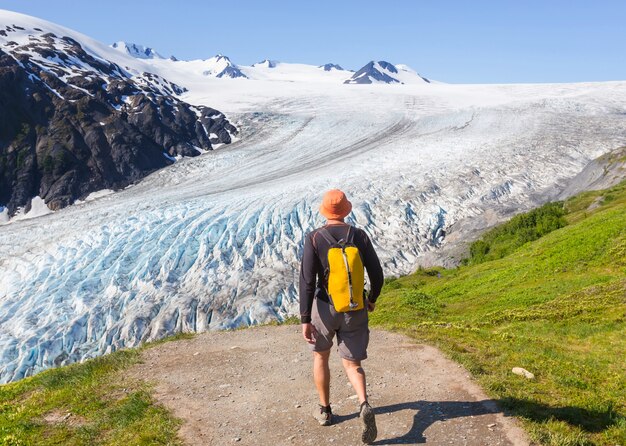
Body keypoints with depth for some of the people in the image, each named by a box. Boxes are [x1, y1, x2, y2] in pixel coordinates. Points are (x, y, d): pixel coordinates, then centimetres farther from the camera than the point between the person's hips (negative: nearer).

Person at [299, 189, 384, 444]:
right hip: (355, 311, 1)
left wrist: (305, 321, -16)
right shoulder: (360, 236, -6)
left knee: (320, 355, 26)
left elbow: (307, 281, -18)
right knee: (352, 365, 13)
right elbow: (377, 274, -2)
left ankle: (324, 410, 35)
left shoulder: (314, 238, -13)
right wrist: (373, 299, 17)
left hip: (325, 308, -1)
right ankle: (364, 406, -16)